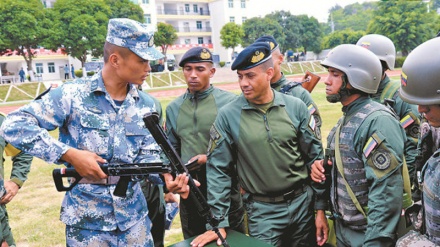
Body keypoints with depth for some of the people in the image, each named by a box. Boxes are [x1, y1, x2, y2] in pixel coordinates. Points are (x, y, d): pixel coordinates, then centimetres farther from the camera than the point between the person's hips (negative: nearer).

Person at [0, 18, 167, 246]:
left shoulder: (146, 105, 0)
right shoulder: (72, 95, -13)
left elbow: (148, 155, 0)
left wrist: (166, 175, -22)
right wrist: (69, 154, -24)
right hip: (86, 219, -3)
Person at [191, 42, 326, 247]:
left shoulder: (295, 107, -5)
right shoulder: (228, 115, -10)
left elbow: (315, 157, 1)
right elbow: (218, 169, -7)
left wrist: (320, 208, 1)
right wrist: (218, 223, -8)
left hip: (303, 202, 2)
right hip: (262, 210, -2)